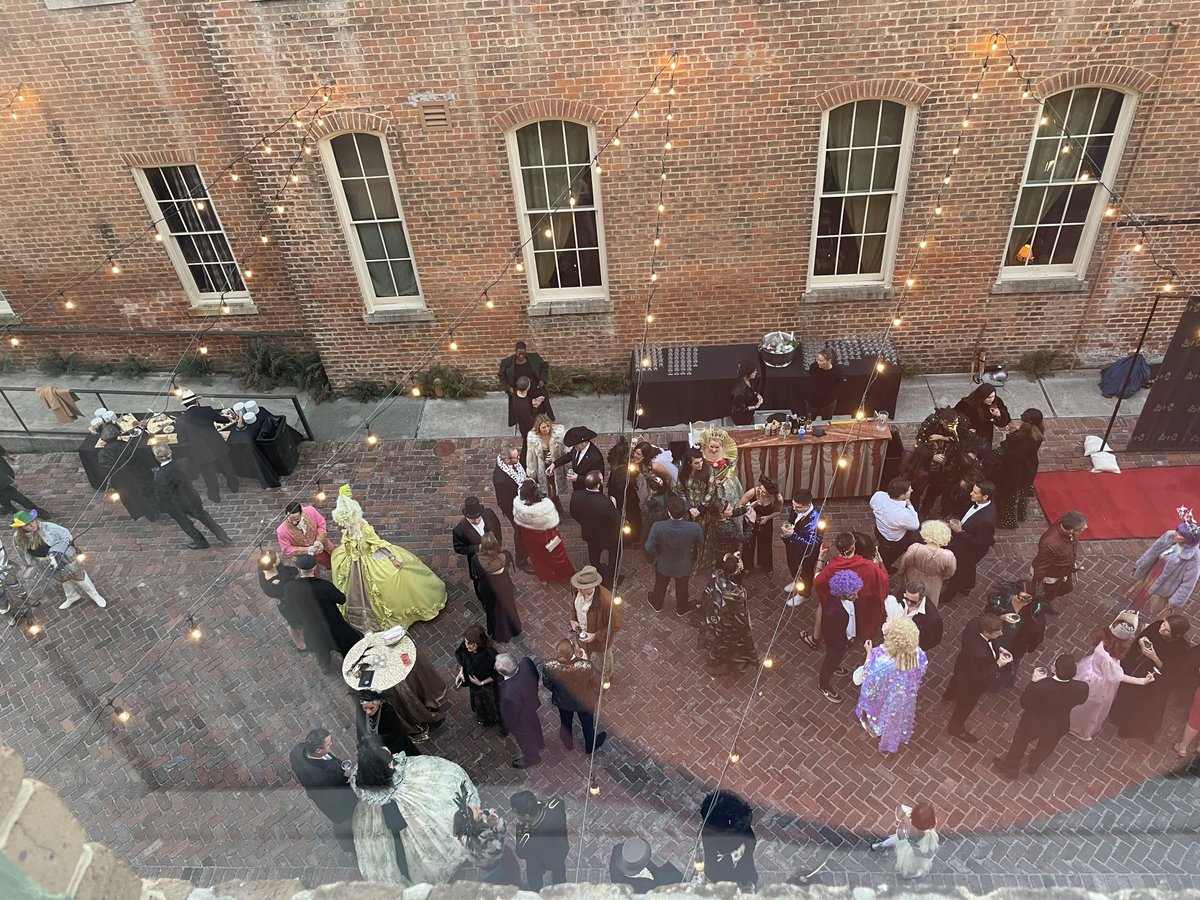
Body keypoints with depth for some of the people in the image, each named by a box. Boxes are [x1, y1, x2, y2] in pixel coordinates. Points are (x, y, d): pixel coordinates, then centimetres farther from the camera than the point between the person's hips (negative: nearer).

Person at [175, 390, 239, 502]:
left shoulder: (180, 420, -11)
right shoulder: (207, 410, -11)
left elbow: (182, 439, -3)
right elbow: (222, 420, 4)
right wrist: (228, 419, 26)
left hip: (200, 453, -1)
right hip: (218, 447, 1)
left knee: (209, 476, 18)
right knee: (227, 468, 24)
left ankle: (215, 496, 35)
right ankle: (233, 487, 45)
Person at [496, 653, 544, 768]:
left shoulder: (509, 695, -48)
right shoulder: (526, 662, -34)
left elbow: (509, 715, -25)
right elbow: (536, 676, -9)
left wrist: (506, 727, -3)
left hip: (521, 721, -5)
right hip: (532, 703, 6)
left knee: (525, 738, 28)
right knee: (534, 725, 36)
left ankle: (531, 758, 60)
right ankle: (539, 744, 68)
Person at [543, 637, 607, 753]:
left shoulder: (548, 666, -37)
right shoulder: (586, 666, -42)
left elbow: (547, 684, -14)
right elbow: (593, 683, -19)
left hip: (562, 701, 1)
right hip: (583, 701, -1)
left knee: (566, 723, 35)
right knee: (587, 723, 32)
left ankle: (568, 743, 65)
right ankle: (590, 746, 61)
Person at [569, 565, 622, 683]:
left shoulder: (606, 601, -43)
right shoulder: (580, 590, -25)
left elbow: (616, 625, -28)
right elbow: (574, 602, 1)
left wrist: (596, 636, -25)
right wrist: (573, 619, -11)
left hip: (600, 639, -5)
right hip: (582, 632, 5)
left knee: (602, 661, 28)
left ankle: (606, 678, 60)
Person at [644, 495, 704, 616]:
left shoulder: (657, 527, -36)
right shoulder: (695, 528, -34)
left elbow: (649, 548, -22)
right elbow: (700, 544, -12)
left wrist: (656, 556, 0)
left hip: (663, 565, 0)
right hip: (684, 567, 0)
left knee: (660, 586, 31)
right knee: (682, 588, 30)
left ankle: (657, 604, 59)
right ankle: (682, 609, 57)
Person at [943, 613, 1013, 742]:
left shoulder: (974, 624, -28)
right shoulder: (979, 654, -49)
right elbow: (980, 678, -30)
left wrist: (998, 648, -11)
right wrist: (998, 665, -28)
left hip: (963, 666, 8)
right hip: (970, 683, -8)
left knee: (957, 679, 41)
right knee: (965, 705, 23)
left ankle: (949, 695, 76)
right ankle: (956, 729, 53)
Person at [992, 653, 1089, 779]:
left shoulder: (1039, 686, -42)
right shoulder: (1082, 688, -34)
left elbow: (1024, 704, -22)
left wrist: (1033, 682, -17)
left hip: (1032, 724, -3)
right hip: (1057, 728, 3)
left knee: (1020, 742, 29)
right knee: (1045, 747, 35)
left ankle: (1011, 768, 54)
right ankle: (1033, 767, 64)